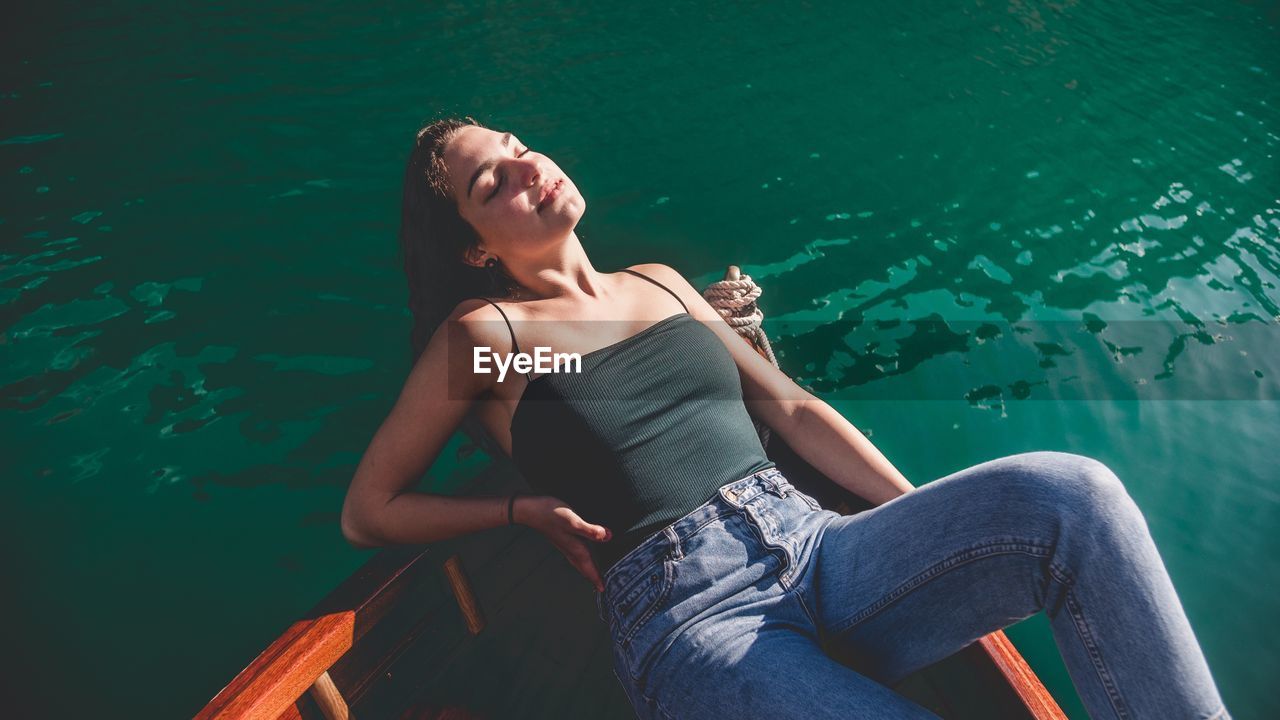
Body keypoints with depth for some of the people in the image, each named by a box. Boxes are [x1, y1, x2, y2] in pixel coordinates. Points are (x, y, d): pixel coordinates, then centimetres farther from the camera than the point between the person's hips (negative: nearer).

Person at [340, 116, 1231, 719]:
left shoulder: (659, 283, 18)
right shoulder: (483, 331, 4)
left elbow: (789, 406, 16)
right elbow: (367, 512, 9)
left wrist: (943, 529, 8)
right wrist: (526, 507, -4)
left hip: (818, 550, 5)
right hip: (689, 617, -4)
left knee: (1068, 491, -19)